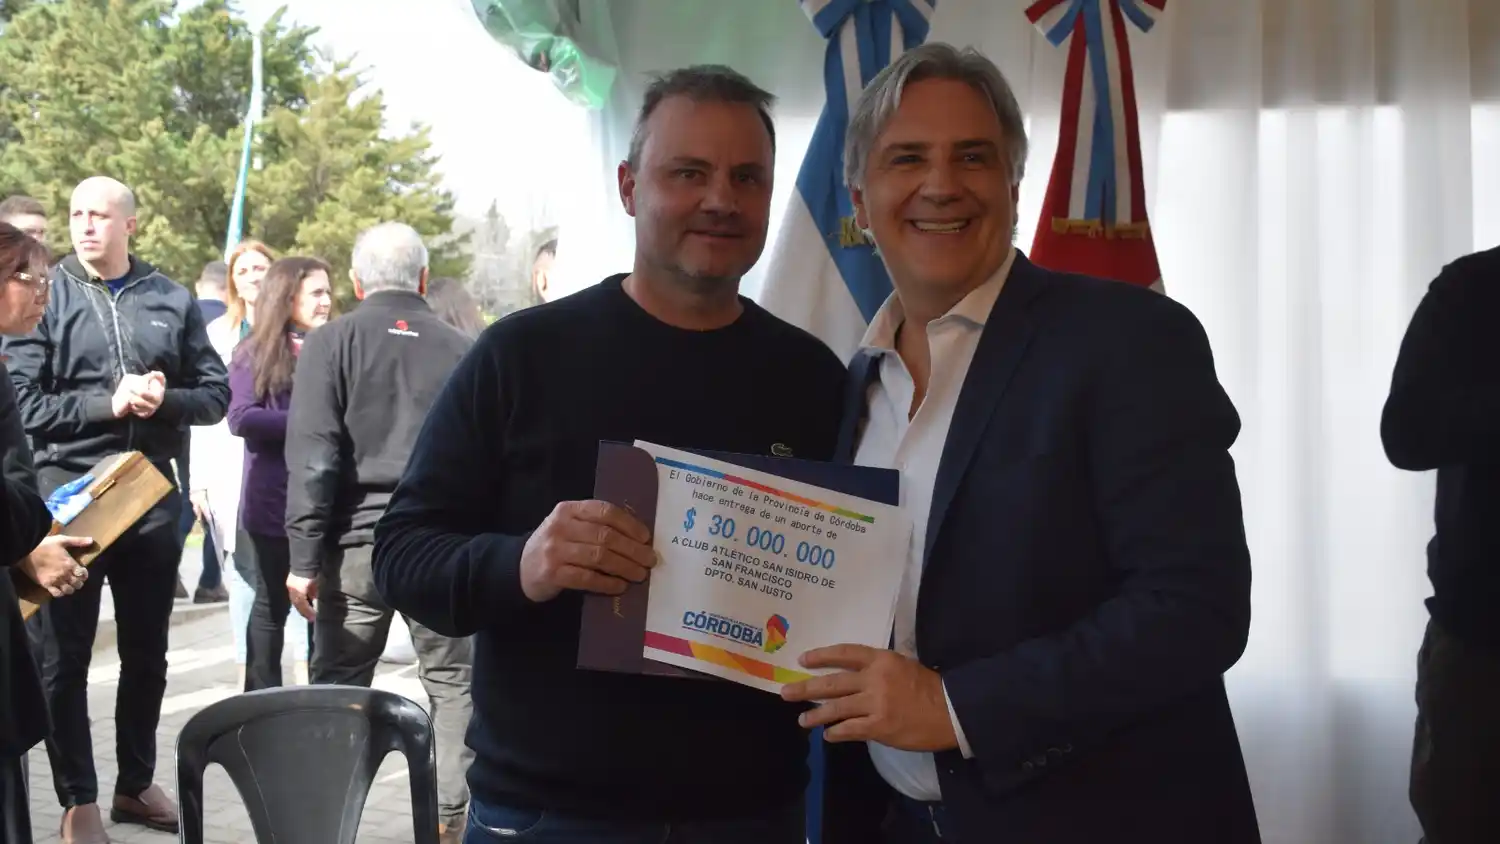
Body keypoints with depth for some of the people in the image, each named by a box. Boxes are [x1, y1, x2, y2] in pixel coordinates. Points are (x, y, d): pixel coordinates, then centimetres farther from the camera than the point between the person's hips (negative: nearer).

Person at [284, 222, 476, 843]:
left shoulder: (331, 343, 1)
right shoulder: (462, 350, 4)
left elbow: (313, 458, -5)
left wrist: (304, 558, -3)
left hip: (359, 539, -1)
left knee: (338, 684, 8)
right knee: (453, 681, 9)